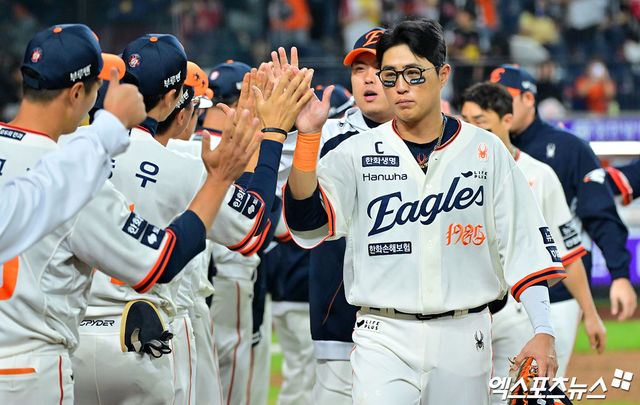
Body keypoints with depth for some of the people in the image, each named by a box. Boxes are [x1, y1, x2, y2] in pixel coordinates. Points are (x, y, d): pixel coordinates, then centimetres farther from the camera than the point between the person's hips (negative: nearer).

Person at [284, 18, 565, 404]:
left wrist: (543, 332, -6)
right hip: (383, 336, -1)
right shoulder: (357, 153, 3)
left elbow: (526, 245, 3)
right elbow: (307, 221, -12)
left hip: (464, 335, 1)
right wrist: (308, 136, -23)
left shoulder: (486, 151, 4)